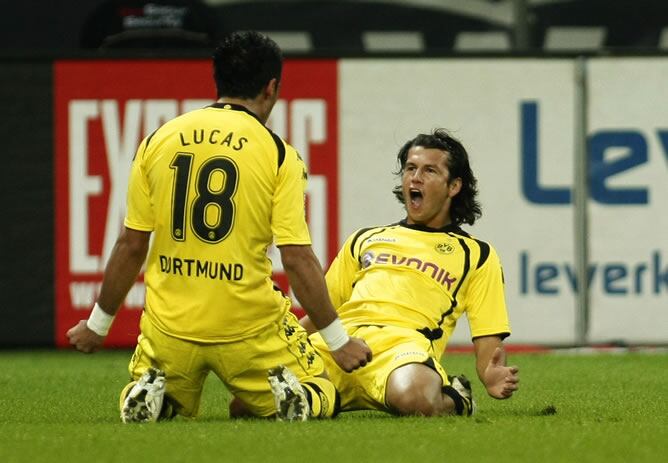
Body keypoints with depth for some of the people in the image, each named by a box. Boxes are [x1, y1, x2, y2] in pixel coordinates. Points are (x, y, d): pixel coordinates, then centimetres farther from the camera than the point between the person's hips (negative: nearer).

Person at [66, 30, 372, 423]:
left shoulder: (158, 141, 3)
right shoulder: (279, 155, -6)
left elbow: (131, 247, 5)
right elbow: (298, 258, -9)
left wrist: (98, 325, 16)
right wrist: (339, 341, -1)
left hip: (171, 326, 2)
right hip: (248, 326, -2)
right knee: (321, 400, 18)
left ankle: (152, 395, -6)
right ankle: (290, 395, -16)